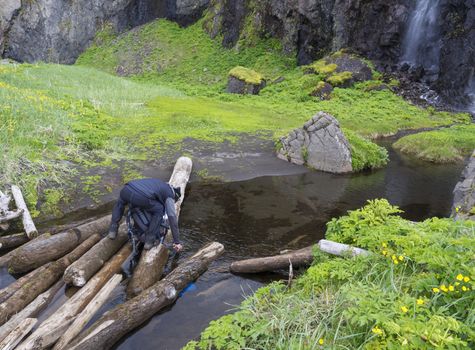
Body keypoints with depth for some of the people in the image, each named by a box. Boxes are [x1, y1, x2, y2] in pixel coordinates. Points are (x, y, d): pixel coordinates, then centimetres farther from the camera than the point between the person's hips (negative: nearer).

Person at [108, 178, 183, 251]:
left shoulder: (156, 182, 41)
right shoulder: (169, 195, 21)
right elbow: (172, 217, 13)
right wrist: (177, 242, 13)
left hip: (126, 190, 6)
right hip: (140, 197, -6)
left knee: (120, 202, 42)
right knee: (159, 210, 22)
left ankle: (113, 230, 33)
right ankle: (149, 240, 17)